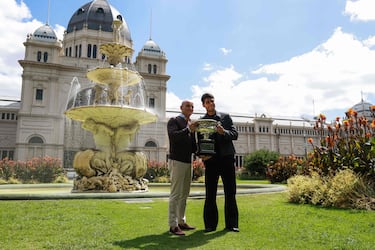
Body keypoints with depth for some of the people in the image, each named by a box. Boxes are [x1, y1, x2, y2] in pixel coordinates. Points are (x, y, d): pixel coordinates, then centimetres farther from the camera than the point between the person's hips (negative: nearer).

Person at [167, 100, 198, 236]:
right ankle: (173, 225, -3)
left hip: (188, 162, 8)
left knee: (184, 195, 11)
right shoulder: (173, 121, -1)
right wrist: (188, 129, -31)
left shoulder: (191, 124, 18)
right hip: (177, 162, -8)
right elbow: (173, 136, -20)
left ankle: (181, 222, 19)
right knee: (175, 194, -7)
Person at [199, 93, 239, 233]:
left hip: (226, 158, 0)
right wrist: (202, 155, -9)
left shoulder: (225, 117, 11)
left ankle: (231, 224, 9)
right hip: (211, 160, 0)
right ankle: (210, 224, 8)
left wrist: (224, 132, -17)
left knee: (230, 193, 1)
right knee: (210, 194, 0)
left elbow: (235, 134, 3)